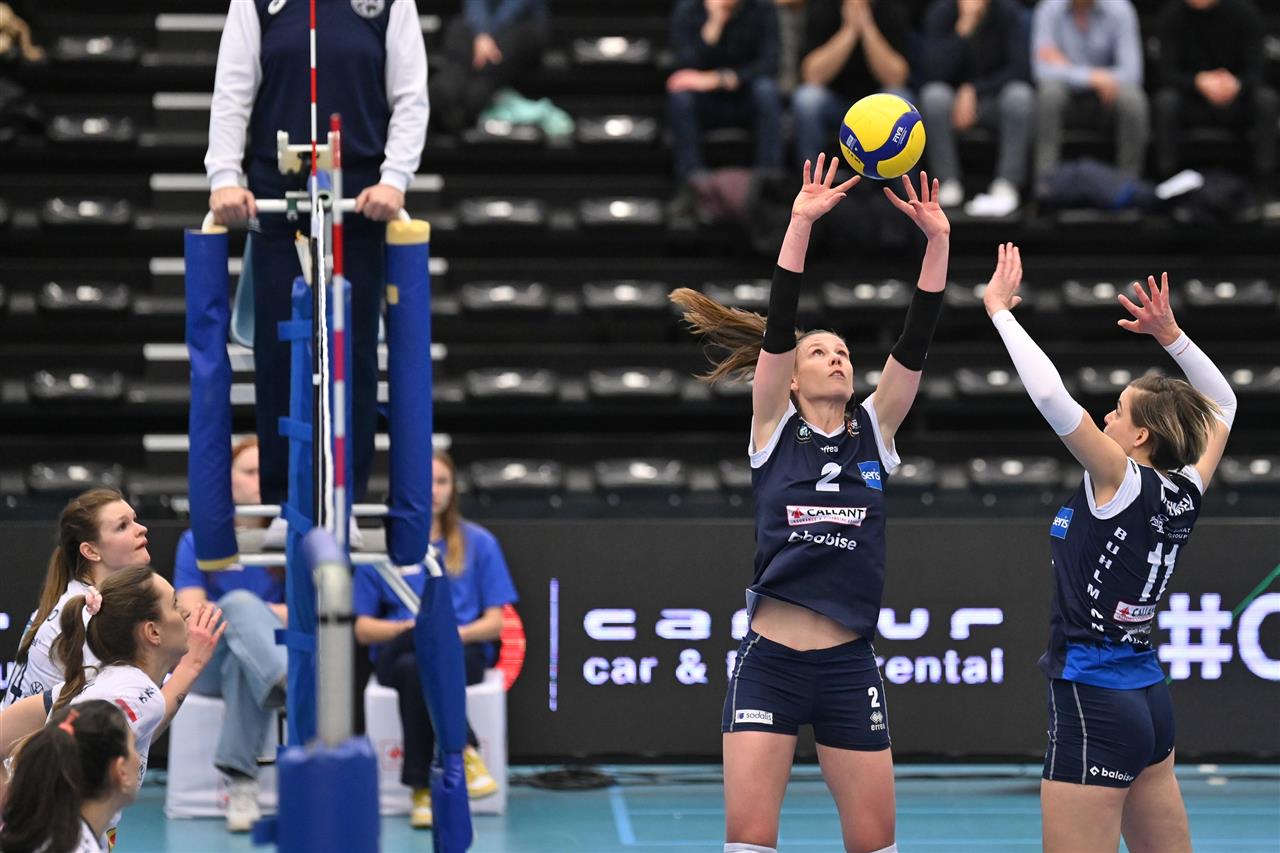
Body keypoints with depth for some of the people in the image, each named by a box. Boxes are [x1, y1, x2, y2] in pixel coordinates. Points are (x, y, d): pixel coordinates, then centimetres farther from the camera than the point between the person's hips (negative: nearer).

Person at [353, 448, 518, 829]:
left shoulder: (479, 543, 9)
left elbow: (494, 623, 6)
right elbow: (363, 629, 7)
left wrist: (457, 633, -14)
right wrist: (409, 628, -12)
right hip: (396, 651, 0)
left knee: (418, 668, -37)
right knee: (414, 668, -38)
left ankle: (423, 788, -32)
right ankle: (463, 750, -32)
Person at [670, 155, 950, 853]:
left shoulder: (874, 431, 10)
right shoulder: (774, 429, 5)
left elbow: (914, 342, 0)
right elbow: (778, 327, -7)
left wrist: (937, 242, -10)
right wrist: (800, 224, -16)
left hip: (848, 666, 2)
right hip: (768, 662, -2)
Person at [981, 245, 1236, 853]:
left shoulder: (1122, 481, -13)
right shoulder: (1185, 492, 5)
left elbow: (1050, 395, -24)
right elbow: (1220, 404, 23)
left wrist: (999, 309, -13)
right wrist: (1170, 336, 18)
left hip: (1094, 706, -9)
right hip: (1147, 697, 9)